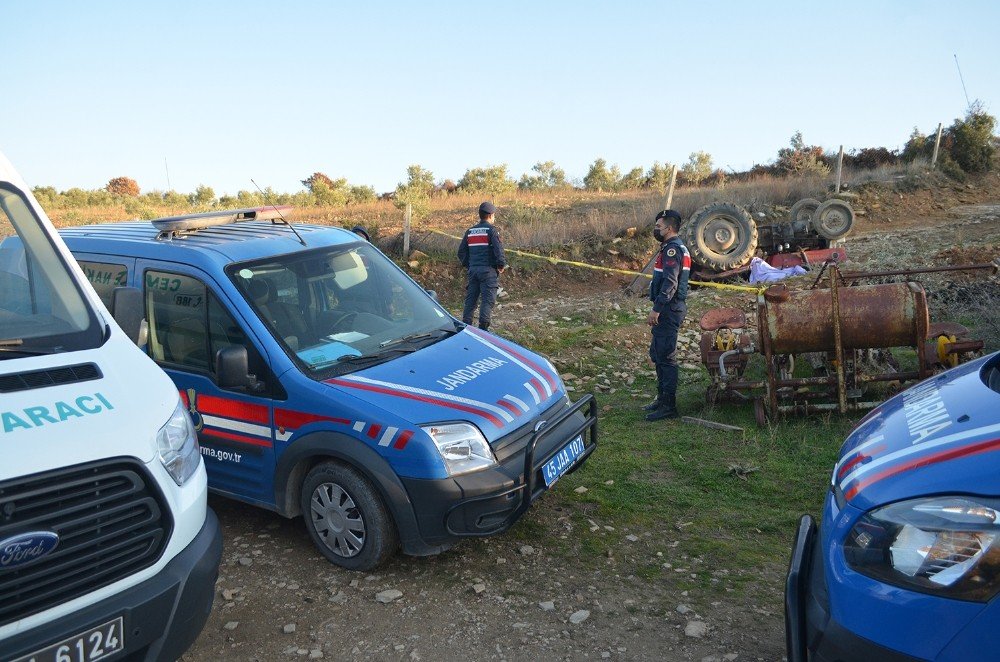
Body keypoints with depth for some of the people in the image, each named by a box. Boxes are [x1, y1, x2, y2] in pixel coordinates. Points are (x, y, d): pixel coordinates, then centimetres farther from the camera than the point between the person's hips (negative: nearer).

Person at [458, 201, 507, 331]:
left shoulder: (470, 231, 13)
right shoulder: (491, 230, -6)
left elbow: (461, 251, 14)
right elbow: (498, 249, -15)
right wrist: (502, 265, -3)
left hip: (473, 269, 6)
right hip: (488, 270, -6)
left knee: (470, 299, 9)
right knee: (488, 300, -4)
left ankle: (466, 324, 10)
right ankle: (483, 326, -9)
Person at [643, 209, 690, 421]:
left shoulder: (672, 249, -15)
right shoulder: (674, 247, 19)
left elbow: (670, 283, -24)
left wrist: (656, 309, -25)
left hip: (668, 310, -11)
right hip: (669, 309, 11)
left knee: (666, 356, -7)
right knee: (657, 353, 17)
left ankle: (668, 406, -1)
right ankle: (662, 398, 26)